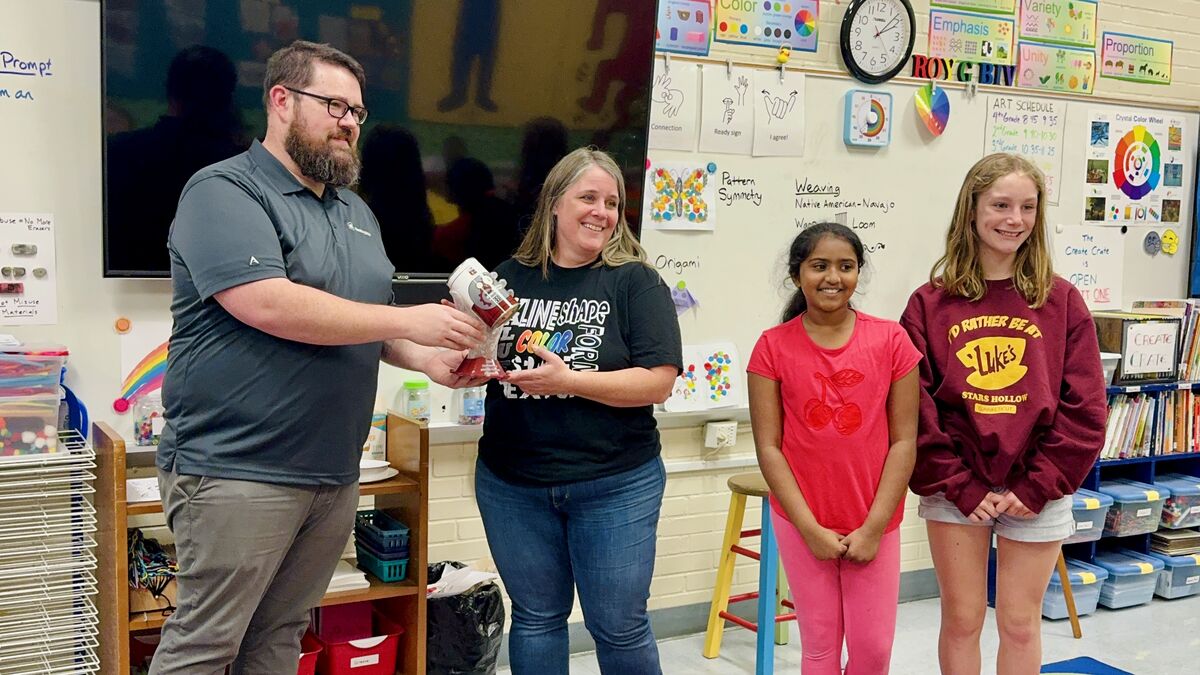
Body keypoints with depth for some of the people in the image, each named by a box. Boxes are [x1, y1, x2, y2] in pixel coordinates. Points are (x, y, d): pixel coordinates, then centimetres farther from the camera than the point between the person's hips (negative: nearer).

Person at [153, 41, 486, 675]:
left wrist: (425, 357, 2)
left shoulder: (356, 211, 17)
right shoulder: (225, 190, -9)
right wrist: (408, 321, -18)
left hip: (333, 473, 8)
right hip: (238, 471, -7)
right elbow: (268, 304, -23)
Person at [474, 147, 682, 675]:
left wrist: (567, 380, -20)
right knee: (536, 618, 14)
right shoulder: (510, 277, 5)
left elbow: (658, 382, -13)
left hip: (615, 487, -3)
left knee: (619, 627, 6)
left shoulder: (635, 282, -5)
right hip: (513, 485, 3)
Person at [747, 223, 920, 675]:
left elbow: (904, 441, -3)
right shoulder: (773, 347, -4)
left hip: (873, 523, 1)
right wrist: (810, 528, -10)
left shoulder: (891, 340, -3)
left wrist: (873, 527, -7)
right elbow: (768, 447, -5)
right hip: (802, 523, 0)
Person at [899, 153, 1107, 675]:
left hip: (1037, 494, 0)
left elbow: (1084, 407, -3)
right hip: (954, 491, 0)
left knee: (1020, 624, 10)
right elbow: (915, 408, -6)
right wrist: (960, 487, -11)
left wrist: (1037, 488, -9)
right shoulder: (931, 303, -2)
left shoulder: (1061, 302, 0)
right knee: (961, 620, 10)